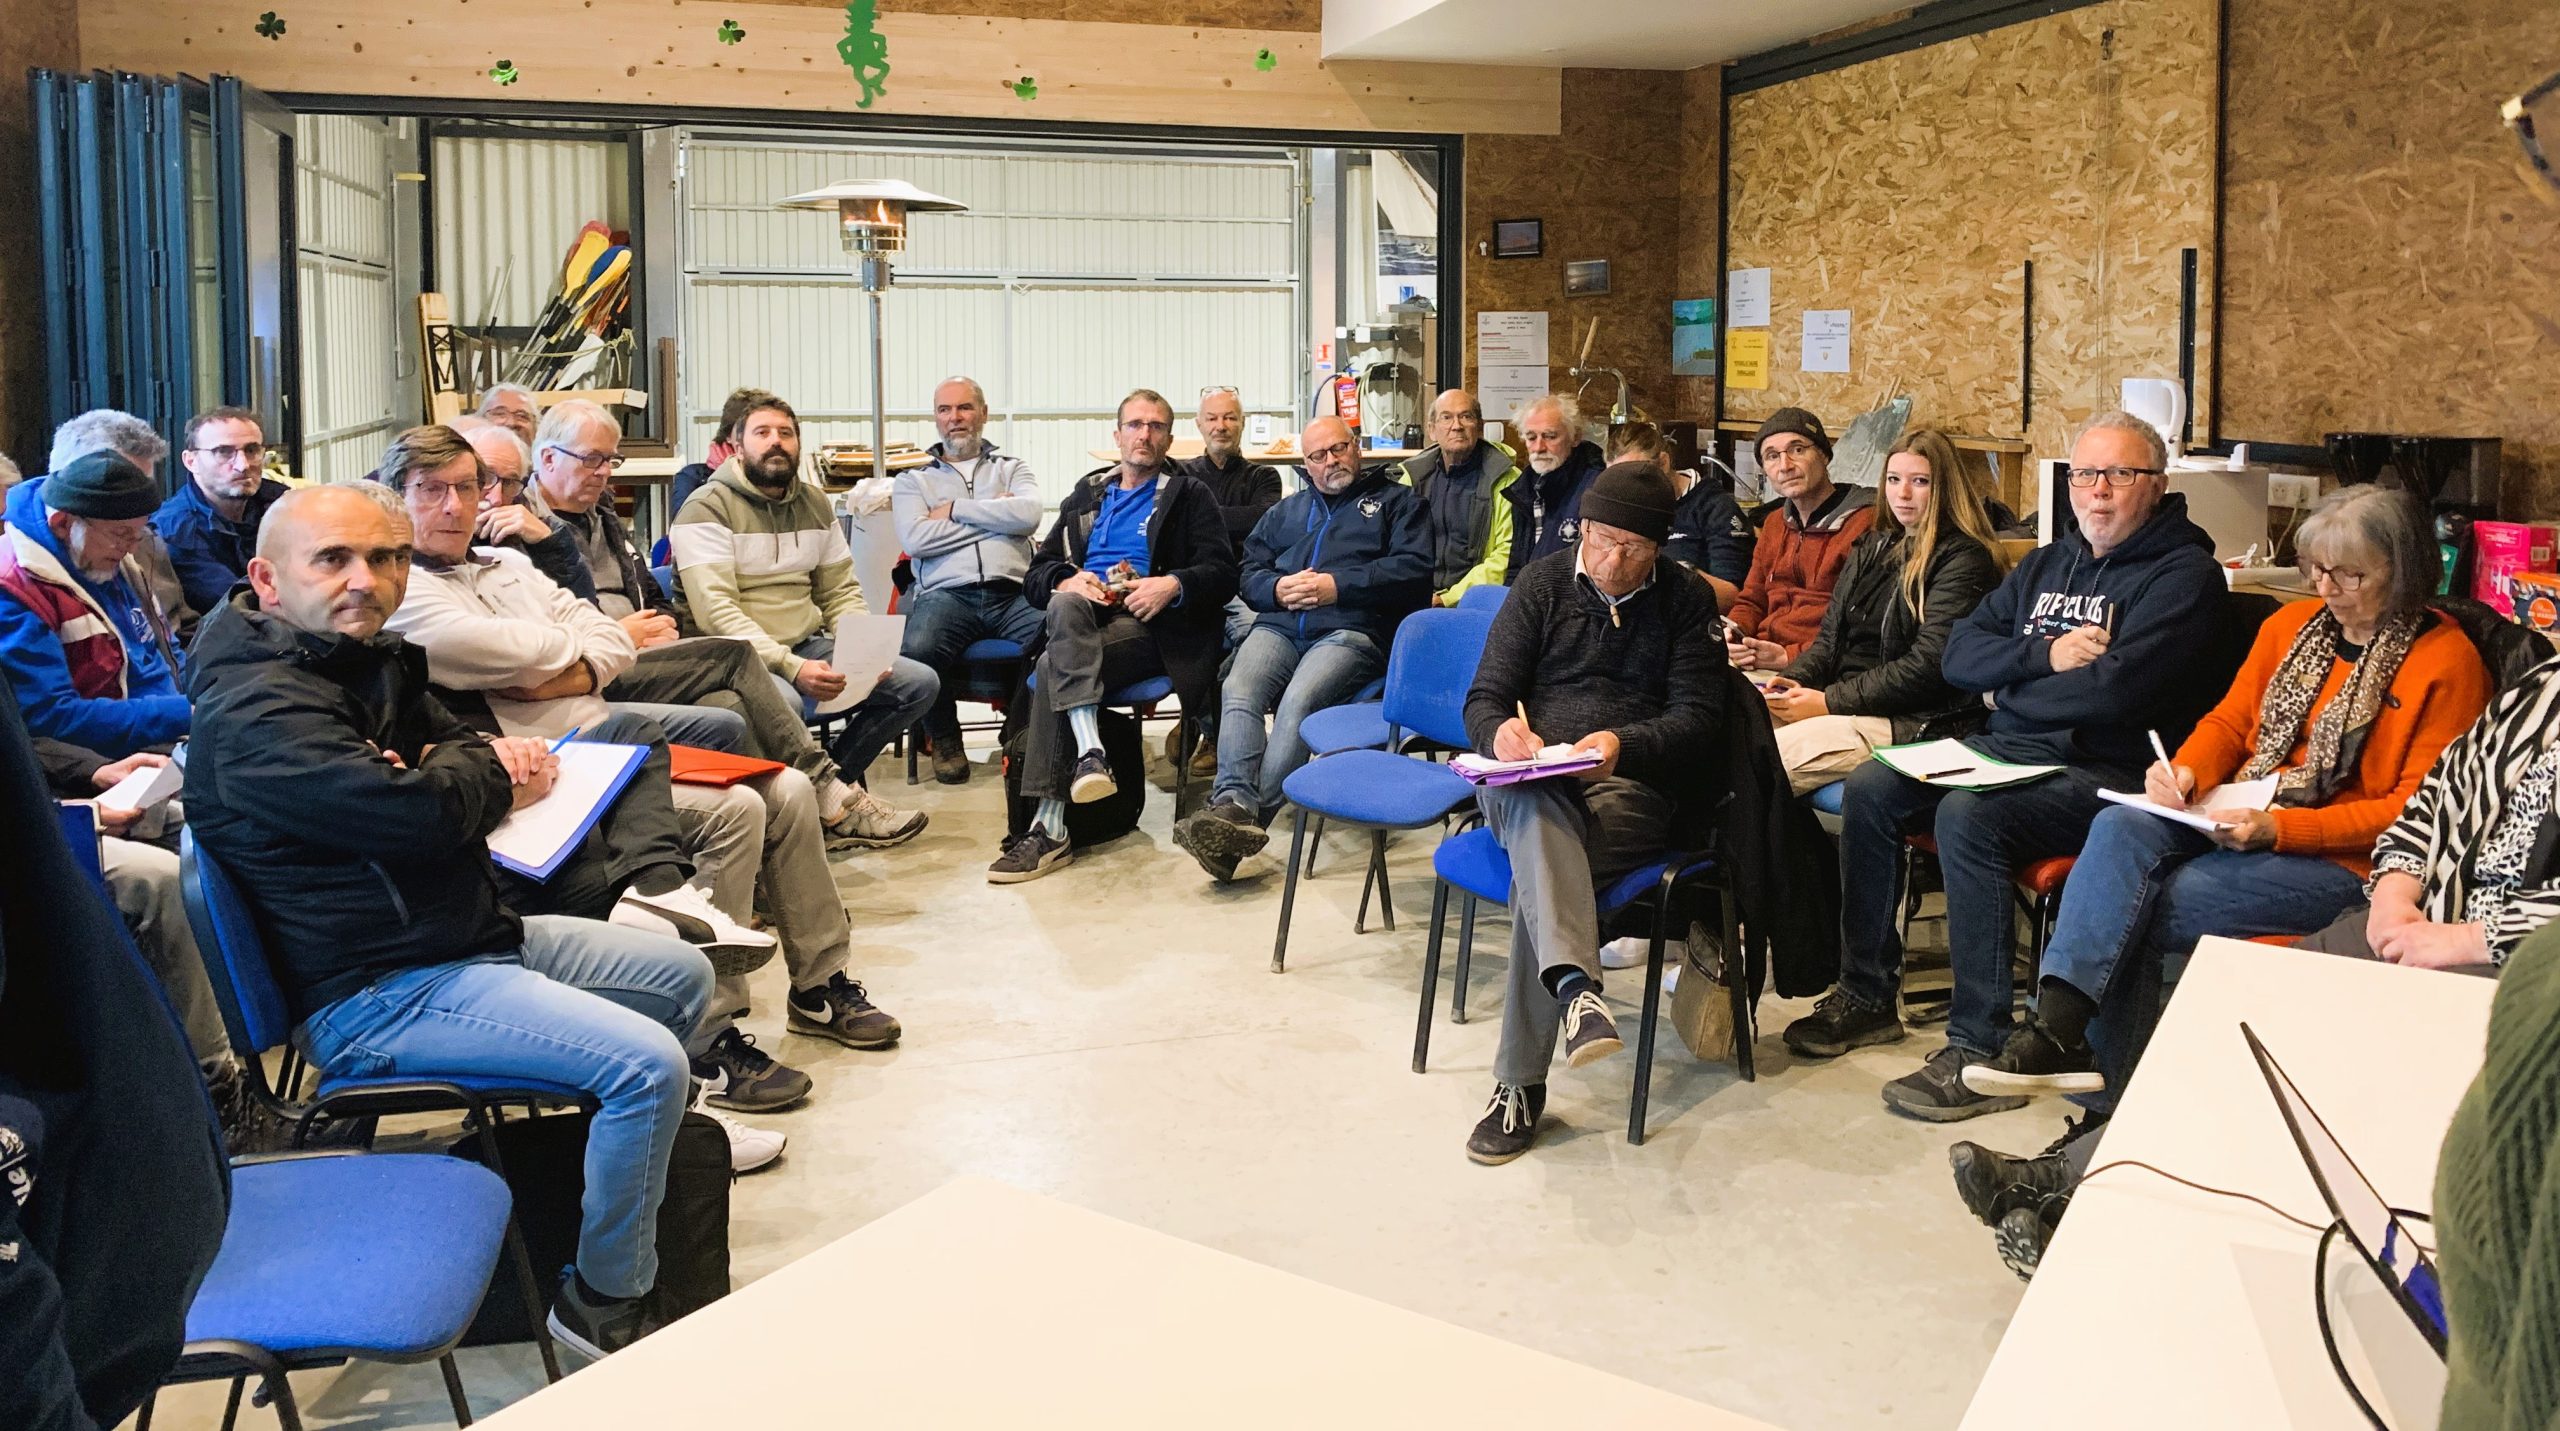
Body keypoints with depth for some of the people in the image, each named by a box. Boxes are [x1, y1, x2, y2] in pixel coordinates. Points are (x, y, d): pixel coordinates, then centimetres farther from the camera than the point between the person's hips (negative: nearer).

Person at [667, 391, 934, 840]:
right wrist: (791, 668, -27)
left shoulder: (814, 504, 15)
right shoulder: (707, 508, -7)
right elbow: (716, 611, -17)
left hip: (810, 647, 7)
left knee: (921, 683, -7)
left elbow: (841, 593, 16)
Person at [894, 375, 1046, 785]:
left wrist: (955, 509, 3)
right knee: (918, 652, -35)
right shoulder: (914, 479, 23)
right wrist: (995, 514, 5)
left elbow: (1028, 515, 0)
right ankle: (945, 740, -4)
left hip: (1011, 593, 1)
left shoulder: (1011, 468, 25)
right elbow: (916, 539, 1)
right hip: (946, 593, 0)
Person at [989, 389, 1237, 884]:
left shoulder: (1190, 497, 17)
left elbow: (1222, 574, 4)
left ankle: (1049, 828, -34)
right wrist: (1065, 582, -6)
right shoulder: (1086, 495, 28)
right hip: (1081, 615, 4)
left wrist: (1174, 585, -17)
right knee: (1065, 607, -35)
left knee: (1054, 666, -31)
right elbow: (1037, 574, 19)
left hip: (1148, 622, -3)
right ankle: (1089, 753, -45)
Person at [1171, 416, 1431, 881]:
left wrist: (1338, 586, -8)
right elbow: (1250, 570, 23)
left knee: (1298, 701, -33)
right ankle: (1233, 805, -44)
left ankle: (1251, 815, -42)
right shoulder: (1287, 510, 33)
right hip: (1280, 626, 4)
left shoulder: (1395, 500, 18)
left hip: (1350, 630, -4)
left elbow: (1413, 568, 1)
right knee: (1238, 691, -28)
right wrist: (1277, 588, -1)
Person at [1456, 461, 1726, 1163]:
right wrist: (1500, 733, -18)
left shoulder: (1686, 600, 9)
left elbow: (1700, 713, 0)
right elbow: (1484, 699, 7)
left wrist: (1623, 745, -20)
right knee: (1536, 807, -38)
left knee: (1540, 861, -33)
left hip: (1635, 788, -1)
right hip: (1529, 775, 2)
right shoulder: (1542, 583, 12)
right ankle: (1575, 984, -59)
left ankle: (1521, 1083, -33)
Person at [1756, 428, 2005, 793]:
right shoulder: (1871, 548, 20)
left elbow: (1928, 665, -14)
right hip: (1845, 705, 7)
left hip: (1914, 722, -7)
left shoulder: (1964, 561, -5)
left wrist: (1830, 701, -16)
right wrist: (1793, 679, -3)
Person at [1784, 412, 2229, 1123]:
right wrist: (2044, 654, -9)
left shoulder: (2185, 575, -6)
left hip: (2106, 773, -8)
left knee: (1967, 817, -32)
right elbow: (1958, 656, 9)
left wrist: (2010, 689, -6)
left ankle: (1979, 1049, -25)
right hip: (2006, 749, 8)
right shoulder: (2046, 565, 18)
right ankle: (1868, 993, 3)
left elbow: (2116, 687, -21)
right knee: (1868, 789, -8)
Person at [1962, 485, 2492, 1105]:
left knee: (2133, 910, -26)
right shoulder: (2293, 624, 15)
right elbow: (2230, 721, 17)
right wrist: (2186, 772, -7)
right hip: (2239, 818, 6)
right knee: (2120, 827, -27)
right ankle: (2055, 1026, -37)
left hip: (2338, 860, -6)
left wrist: (2278, 829, -21)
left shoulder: (2447, 662, -5)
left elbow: (2416, 809, -10)